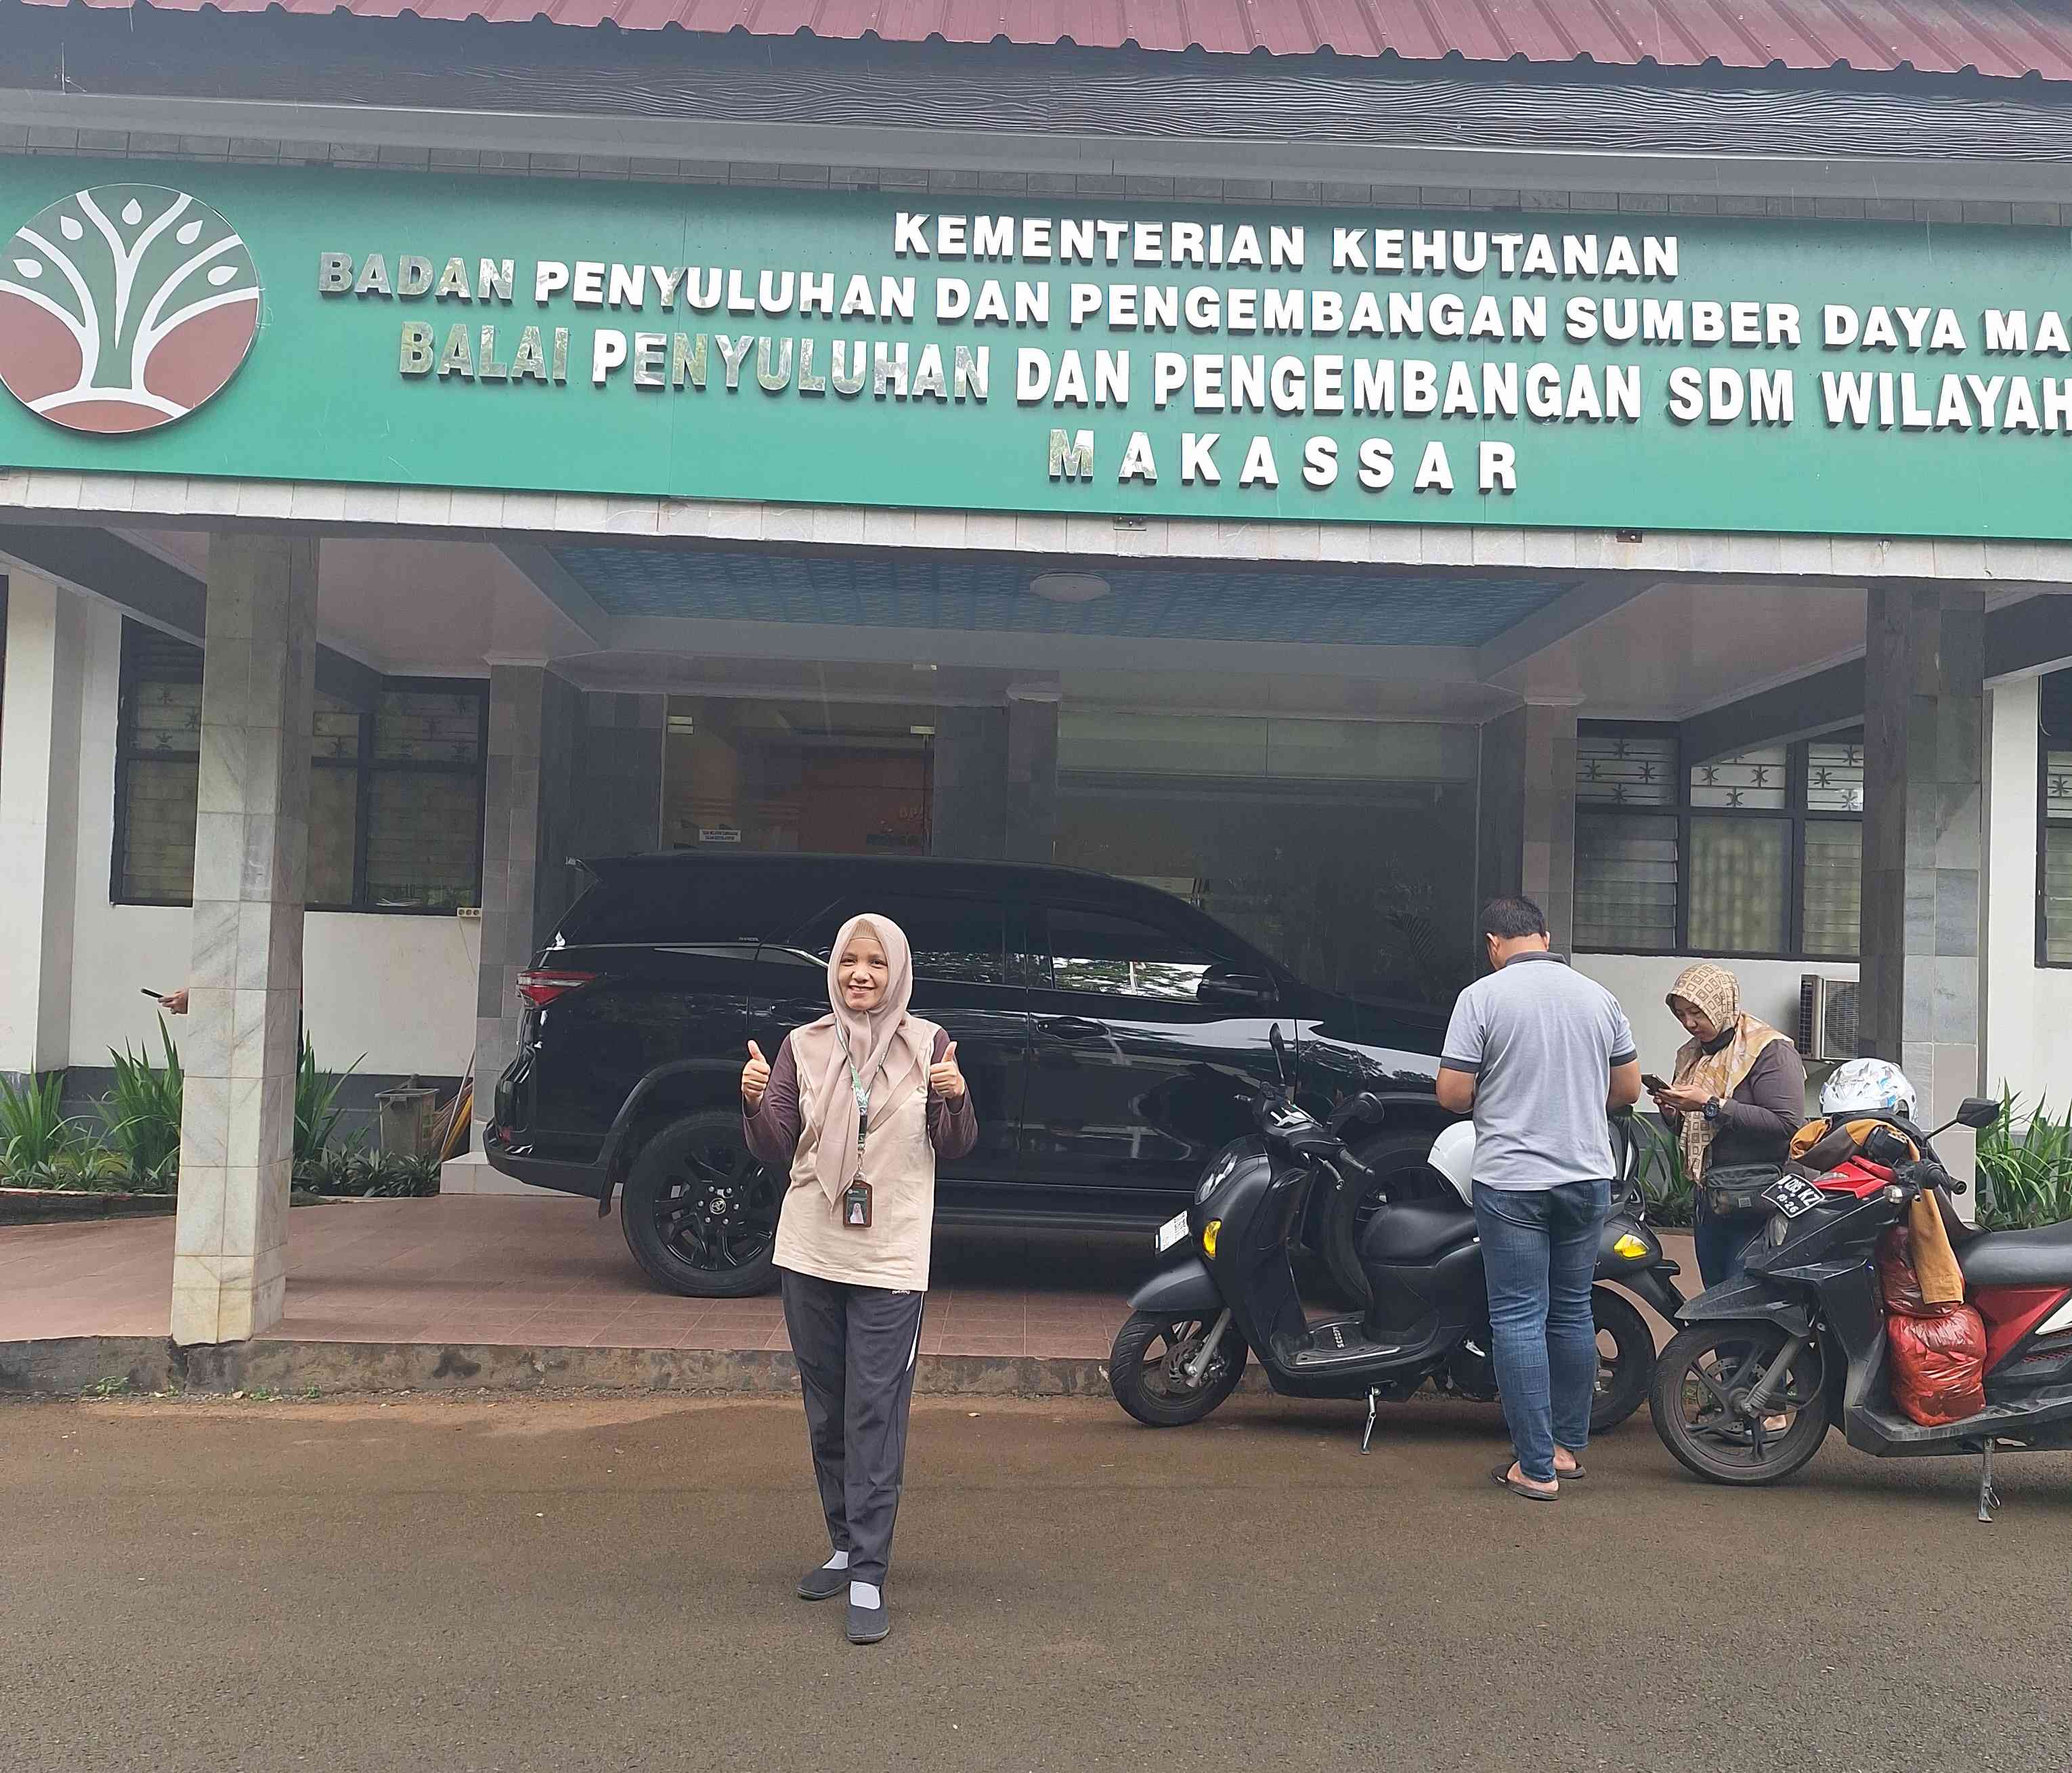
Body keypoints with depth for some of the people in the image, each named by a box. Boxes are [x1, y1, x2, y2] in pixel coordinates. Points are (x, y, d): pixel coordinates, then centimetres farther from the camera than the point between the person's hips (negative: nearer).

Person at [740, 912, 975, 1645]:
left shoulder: (928, 1044, 0)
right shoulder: (803, 1046, 4)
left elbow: (955, 1148, 2)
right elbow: (773, 1149, 2)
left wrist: (956, 1099, -18)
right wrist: (754, 1102, -17)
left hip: (890, 1259, -3)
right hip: (810, 1254, 3)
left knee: (876, 1417, -7)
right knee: (827, 1412, 13)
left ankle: (868, 1578, -5)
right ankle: (846, 1547, 28)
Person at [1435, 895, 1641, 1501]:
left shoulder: (1482, 997, -9)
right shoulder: (1599, 997, 5)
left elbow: (1452, 1093, -11)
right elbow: (1628, 1089, 11)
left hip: (1511, 1181, -5)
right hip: (1587, 1175, 5)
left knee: (1519, 1318, 0)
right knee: (1573, 1311, 16)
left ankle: (1536, 1467, 0)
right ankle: (1570, 1446, 25)